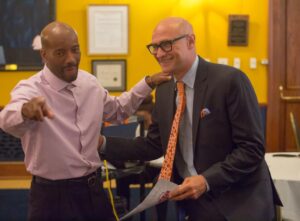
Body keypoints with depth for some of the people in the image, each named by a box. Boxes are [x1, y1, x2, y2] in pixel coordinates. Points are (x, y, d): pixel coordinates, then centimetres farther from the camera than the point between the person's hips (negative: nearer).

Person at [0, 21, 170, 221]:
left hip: (94, 188, 6)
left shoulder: (90, 83, 3)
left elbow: (117, 110, 21)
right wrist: (25, 110, -61)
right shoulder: (31, 90, -17)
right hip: (53, 195, -5)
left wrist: (148, 83, 12)